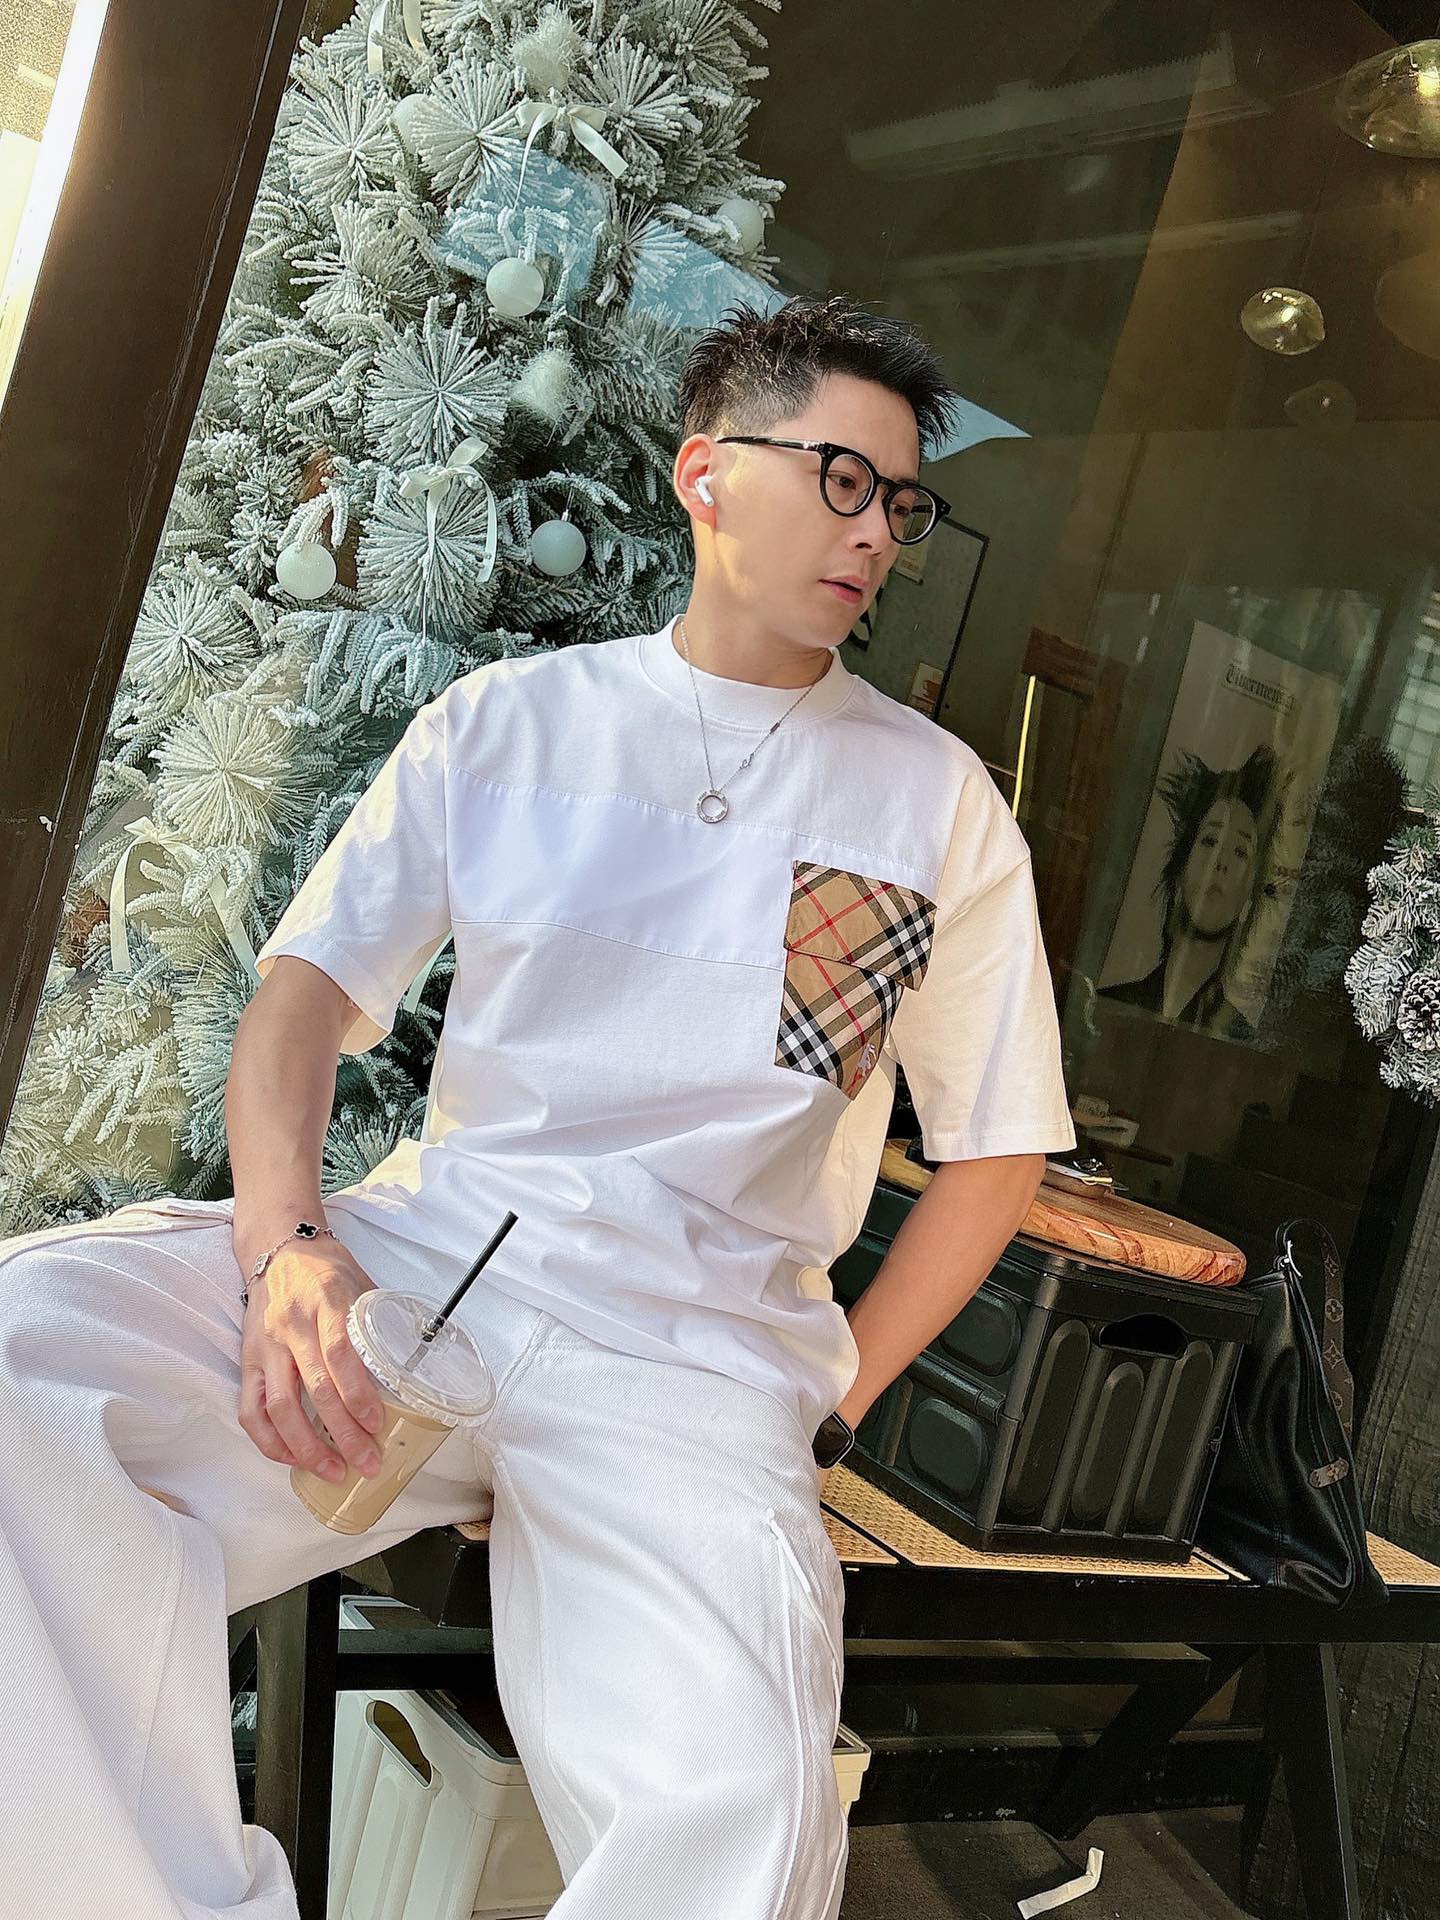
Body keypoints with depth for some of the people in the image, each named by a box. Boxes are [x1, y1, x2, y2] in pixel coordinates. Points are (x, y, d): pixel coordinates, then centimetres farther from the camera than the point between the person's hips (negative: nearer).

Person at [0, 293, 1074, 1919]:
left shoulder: (938, 799, 10)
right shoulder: (510, 719, 12)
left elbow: (994, 1151, 14)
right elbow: (306, 990, 7)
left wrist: (821, 1409, 5)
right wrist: (284, 1240, -12)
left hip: (694, 1337, -1)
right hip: (422, 1244, 2)